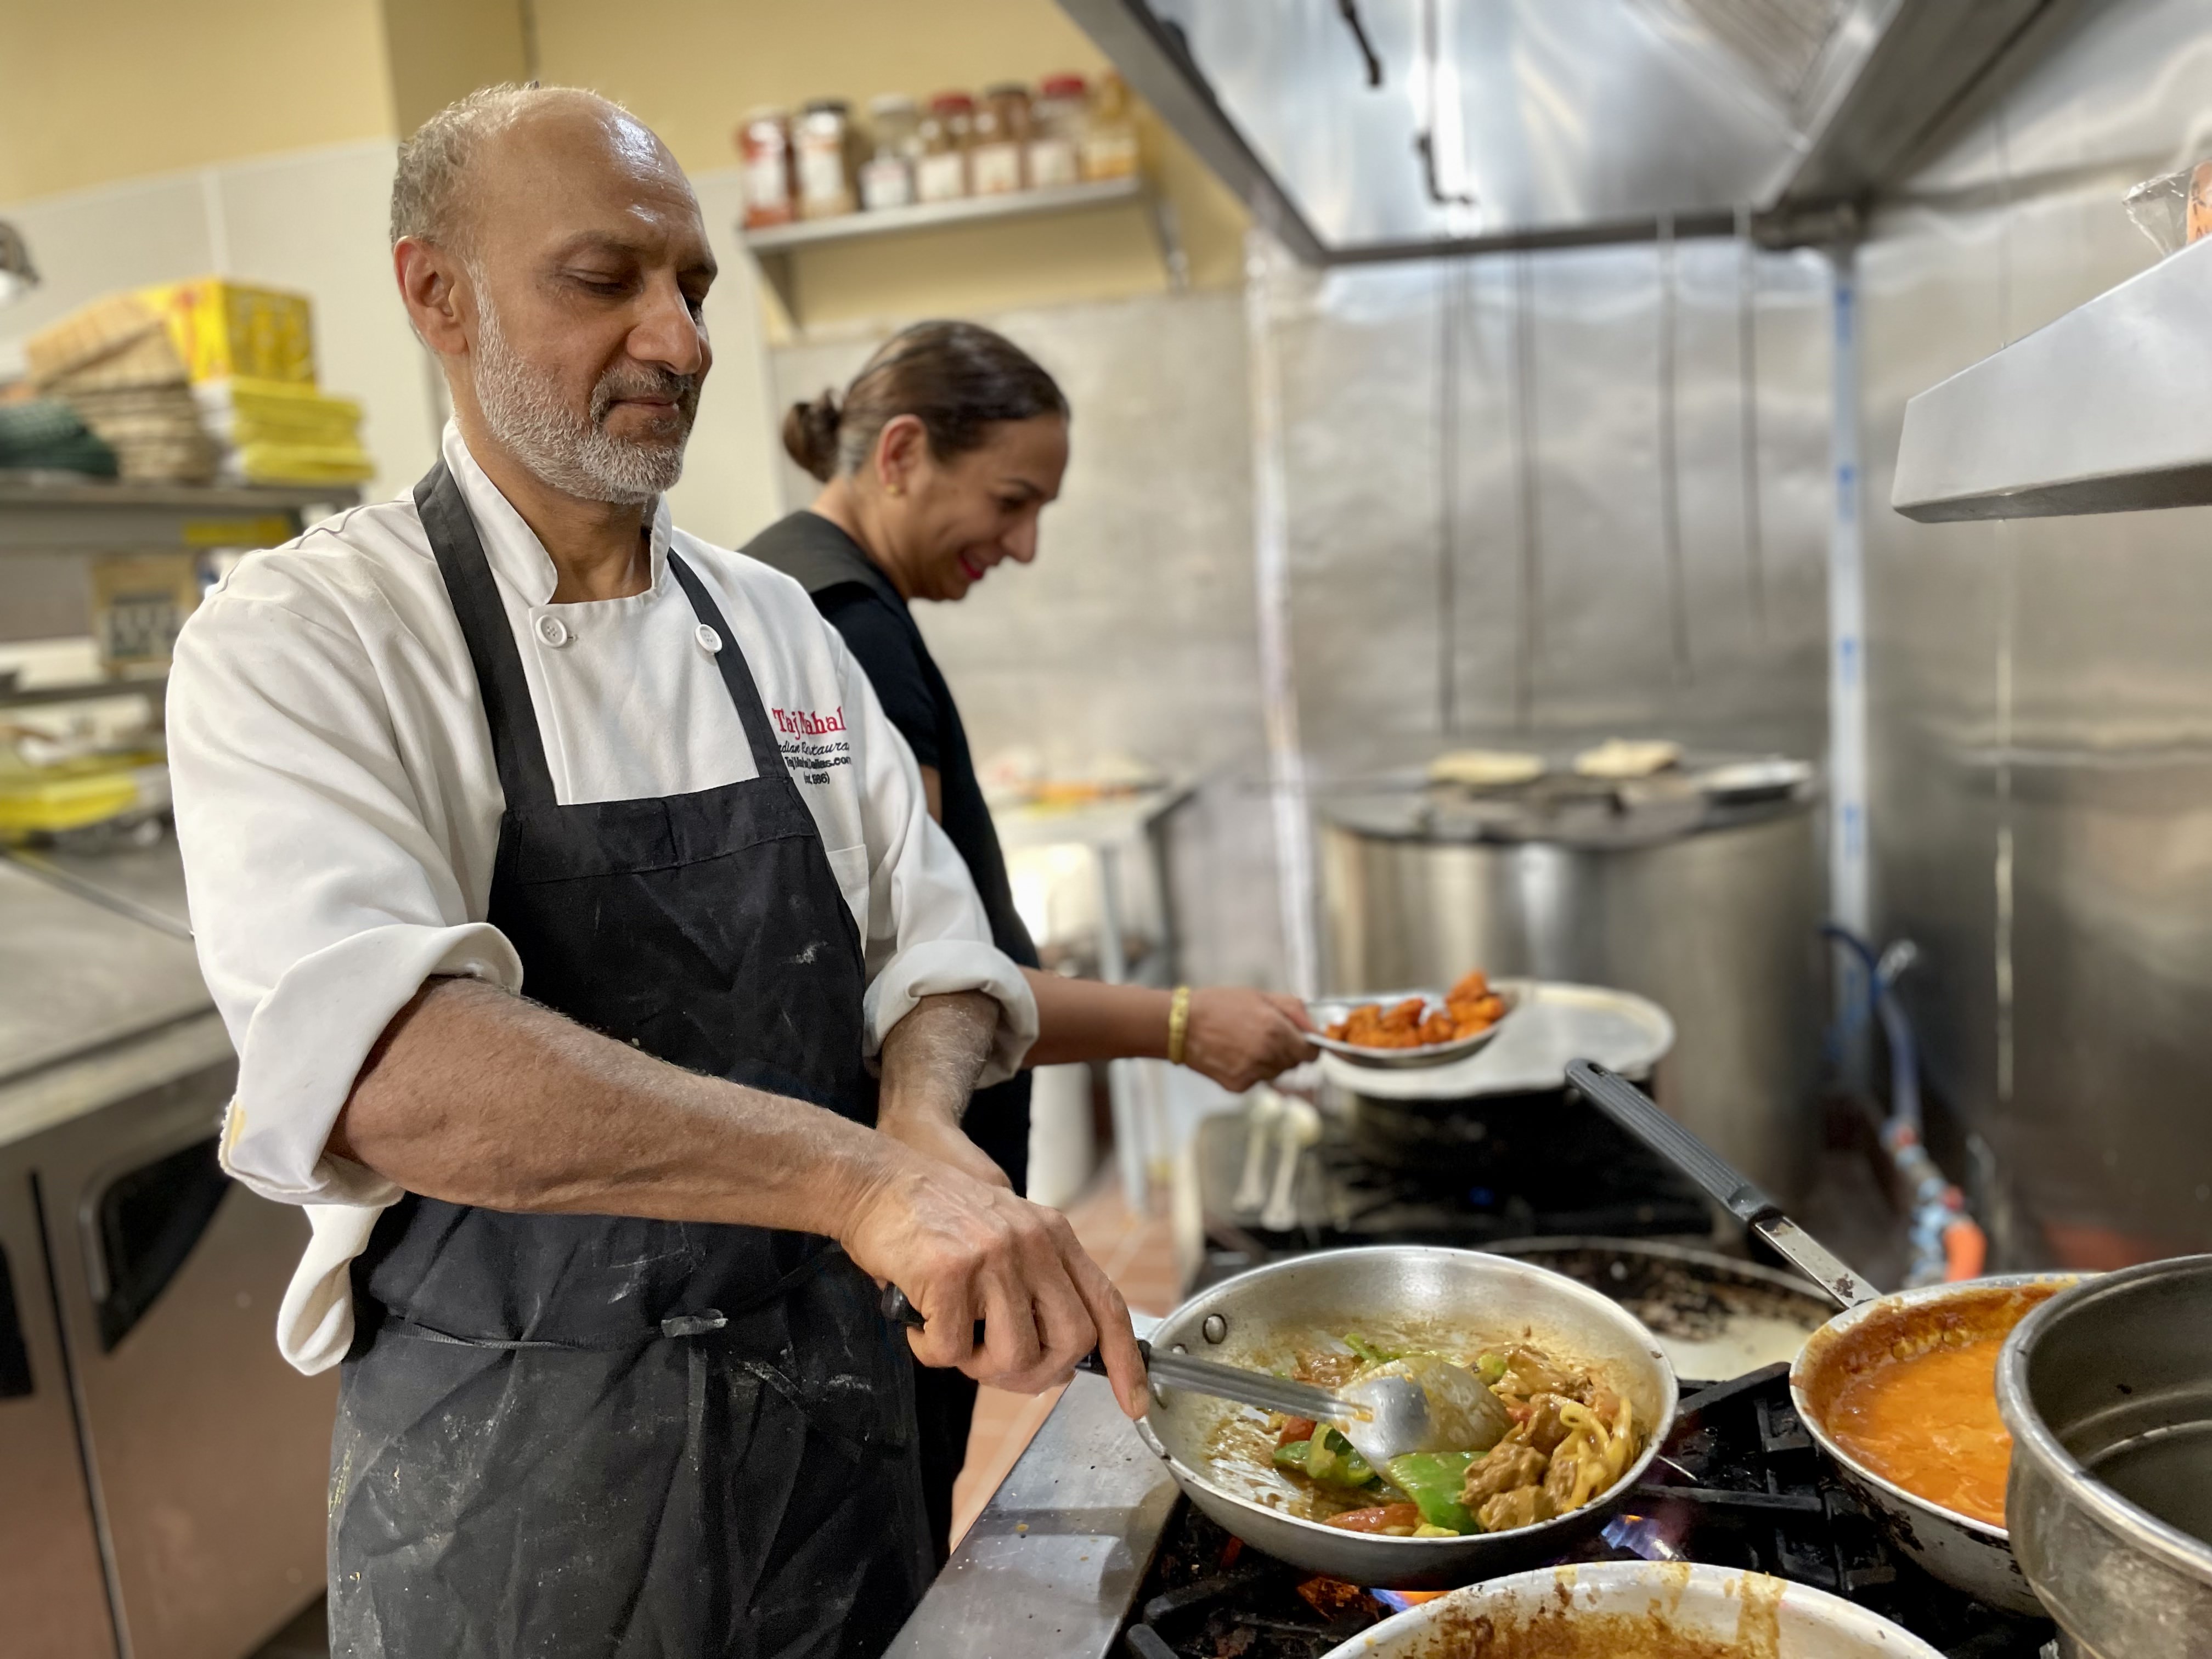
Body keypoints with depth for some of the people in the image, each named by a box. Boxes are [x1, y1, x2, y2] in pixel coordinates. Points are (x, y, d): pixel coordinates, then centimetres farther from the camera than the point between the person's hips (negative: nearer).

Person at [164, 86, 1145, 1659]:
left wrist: (923, 1118, -19)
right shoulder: (300, 641, -14)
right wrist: (859, 1177, -40)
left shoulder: (775, 623, 2)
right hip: (515, 1482, -4)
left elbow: (931, 950, 2)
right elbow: (372, 1065, -31)